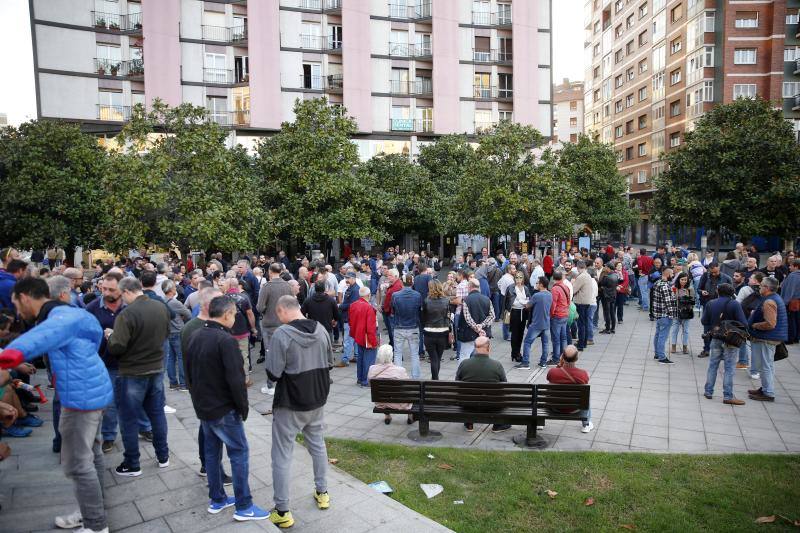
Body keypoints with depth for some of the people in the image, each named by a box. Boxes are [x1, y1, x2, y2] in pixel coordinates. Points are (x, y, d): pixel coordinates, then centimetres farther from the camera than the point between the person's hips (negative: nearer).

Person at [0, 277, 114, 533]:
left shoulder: (63, 315, -21)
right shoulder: (60, 313, 13)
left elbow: (45, 334, -43)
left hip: (83, 396, -11)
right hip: (91, 391, 11)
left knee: (77, 464, -2)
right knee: (90, 454, 20)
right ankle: (91, 512, 34)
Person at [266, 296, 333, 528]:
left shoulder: (281, 334, -22)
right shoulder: (320, 329, -4)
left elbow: (273, 374, -20)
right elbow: (329, 359, 9)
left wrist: (288, 366, 0)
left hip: (290, 404, -6)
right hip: (317, 400, 6)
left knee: (282, 456, 7)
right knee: (317, 445, 23)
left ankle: (282, 512, 15)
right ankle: (322, 492, 37)